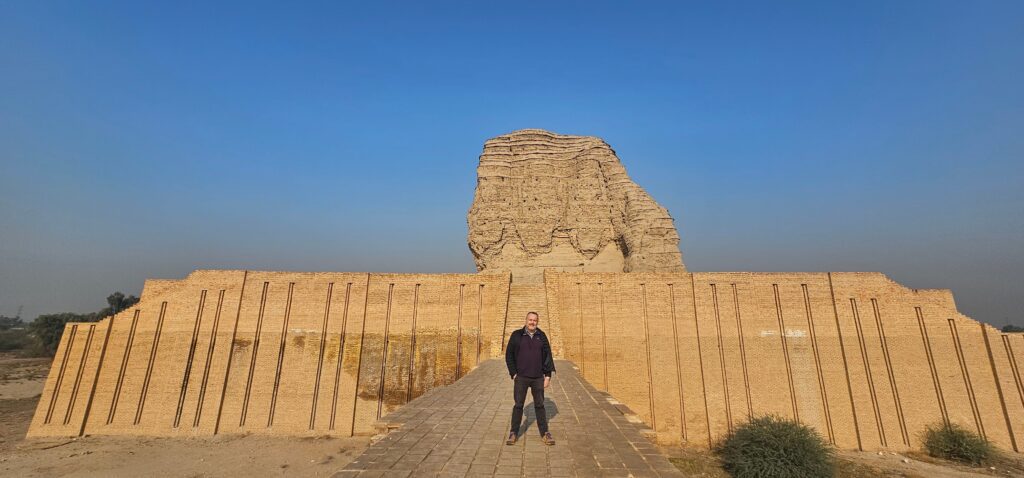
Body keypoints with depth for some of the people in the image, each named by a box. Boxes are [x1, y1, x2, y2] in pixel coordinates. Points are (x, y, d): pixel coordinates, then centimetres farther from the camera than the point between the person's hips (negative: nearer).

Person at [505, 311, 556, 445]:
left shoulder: (541, 336, 4)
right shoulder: (517, 335, -2)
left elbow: (548, 356, 6)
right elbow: (509, 355, 1)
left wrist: (548, 375, 1)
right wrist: (513, 374, -3)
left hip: (538, 378, 1)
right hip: (521, 378, -1)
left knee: (540, 405, 9)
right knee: (518, 405, 6)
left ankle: (545, 433, 20)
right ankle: (513, 433, 19)